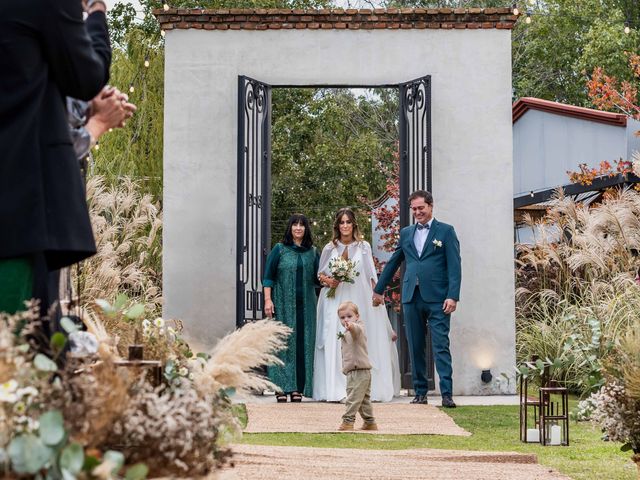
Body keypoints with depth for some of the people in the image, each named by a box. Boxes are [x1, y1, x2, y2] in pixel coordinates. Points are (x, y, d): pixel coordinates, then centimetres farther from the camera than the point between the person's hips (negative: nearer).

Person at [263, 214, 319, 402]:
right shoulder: (279, 249, 3)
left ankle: (298, 388, 5)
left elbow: (317, 277, 10)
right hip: (283, 304, -3)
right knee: (283, 343, -4)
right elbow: (268, 276, 1)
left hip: (305, 306, 3)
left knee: (303, 344, 1)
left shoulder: (313, 252, 11)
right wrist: (268, 299, -9)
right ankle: (281, 388, -1)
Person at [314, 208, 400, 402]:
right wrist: (328, 281, -7)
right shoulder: (330, 248, 8)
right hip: (335, 302, 0)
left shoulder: (364, 246, 6)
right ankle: (335, 390, -7)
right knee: (335, 343, -6)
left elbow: (371, 276, 5)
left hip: (359, 301, 0)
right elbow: (320, 273, 13)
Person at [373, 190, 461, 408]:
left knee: (441, 347, -8)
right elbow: (393, 263, 24)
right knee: (415, 348, 7)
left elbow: (454, 266, -3)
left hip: (437, 298, -4)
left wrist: (453, 296, -13)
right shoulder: (406, 233, 15)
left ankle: (447, 394, -8)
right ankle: (420, 392, 14)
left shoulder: (446, 231, 3)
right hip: (412, 298, 4)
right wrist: (378, 290, 28)